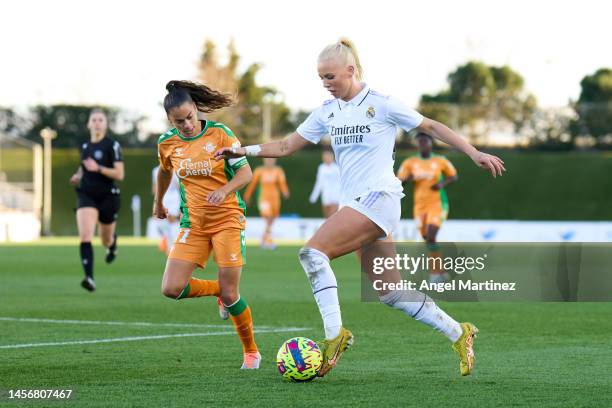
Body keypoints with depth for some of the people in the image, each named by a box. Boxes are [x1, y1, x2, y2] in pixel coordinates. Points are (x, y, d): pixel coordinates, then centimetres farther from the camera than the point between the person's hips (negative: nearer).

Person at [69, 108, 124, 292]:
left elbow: (119, 174, -13)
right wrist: (78, 176, 5)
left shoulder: (112, 145, -8)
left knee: (106, 241, 15)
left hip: (107, 196, -3)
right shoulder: (84, 146, 8)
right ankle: (89, 278, -25)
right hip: (86, 196, 3)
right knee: (85, 236, -20)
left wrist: (98, 168, -25)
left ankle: (113, 242, 55)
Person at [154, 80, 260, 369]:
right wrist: (158, 202, 36)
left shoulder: (219, 133, -9)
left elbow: (245, 172, -8)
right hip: (193, 223, 4)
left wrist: (224, 190, -26)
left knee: (229, 294, -9)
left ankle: (251, 352, 14)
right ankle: (218, 290, 18)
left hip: (227, 219, -4)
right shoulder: (167, 143, 2)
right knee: (171, 288, -12)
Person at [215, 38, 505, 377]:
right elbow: (286, 146, 14)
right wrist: (242, 151, 1)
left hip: (378, 197, -7)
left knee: (313, 252, -23)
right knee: (390, 294, 7)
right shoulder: (327, 111, 13)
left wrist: (473, 152, -3)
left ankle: (334, 333, -24)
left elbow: (430, 126, 1)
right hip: (354, 203, 7)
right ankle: (458, 333, 19)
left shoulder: (381, 104, -6)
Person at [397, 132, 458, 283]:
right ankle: (442, 272, 24)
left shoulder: (440, 161, -2)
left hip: (437, 204, -3)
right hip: (419, 206, 4)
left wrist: (443, 183, -9)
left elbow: (453, 176, 11)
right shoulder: (410, 162, 1)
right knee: (428, 239, 8)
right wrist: (409, 177, -23)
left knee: (430, 237, -20)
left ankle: (435, 272, -10)